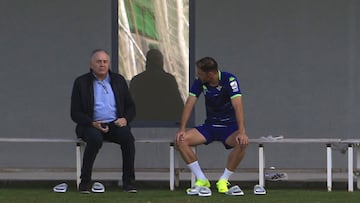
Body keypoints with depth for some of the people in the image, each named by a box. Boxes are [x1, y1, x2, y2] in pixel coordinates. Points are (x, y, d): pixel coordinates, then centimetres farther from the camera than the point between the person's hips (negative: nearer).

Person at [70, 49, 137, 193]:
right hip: (91, 126, -2)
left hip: (115, 124, 2)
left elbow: (131, 107, 16)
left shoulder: (118, 80, 13)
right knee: (95, 138, -37)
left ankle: (128, 182, -22)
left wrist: (125, 119, -7)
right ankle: (85, 182, -26)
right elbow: (75, 113, 1)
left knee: (127, 137, -31)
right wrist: (92, 123, -17)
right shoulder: (81, 82, 4)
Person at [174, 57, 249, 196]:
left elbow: (237, 105, -29)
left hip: (229, 127, -4)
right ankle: (202, 180, -15)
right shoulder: (199, 82, -5)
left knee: (242, 143, -37)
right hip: (209, 127, 4)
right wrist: (182, 129, -20)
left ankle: (223, 181, -21)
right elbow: (189, 103, -8)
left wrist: (241, 132, -41)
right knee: (181, 141, -19)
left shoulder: (229, 80, -19)